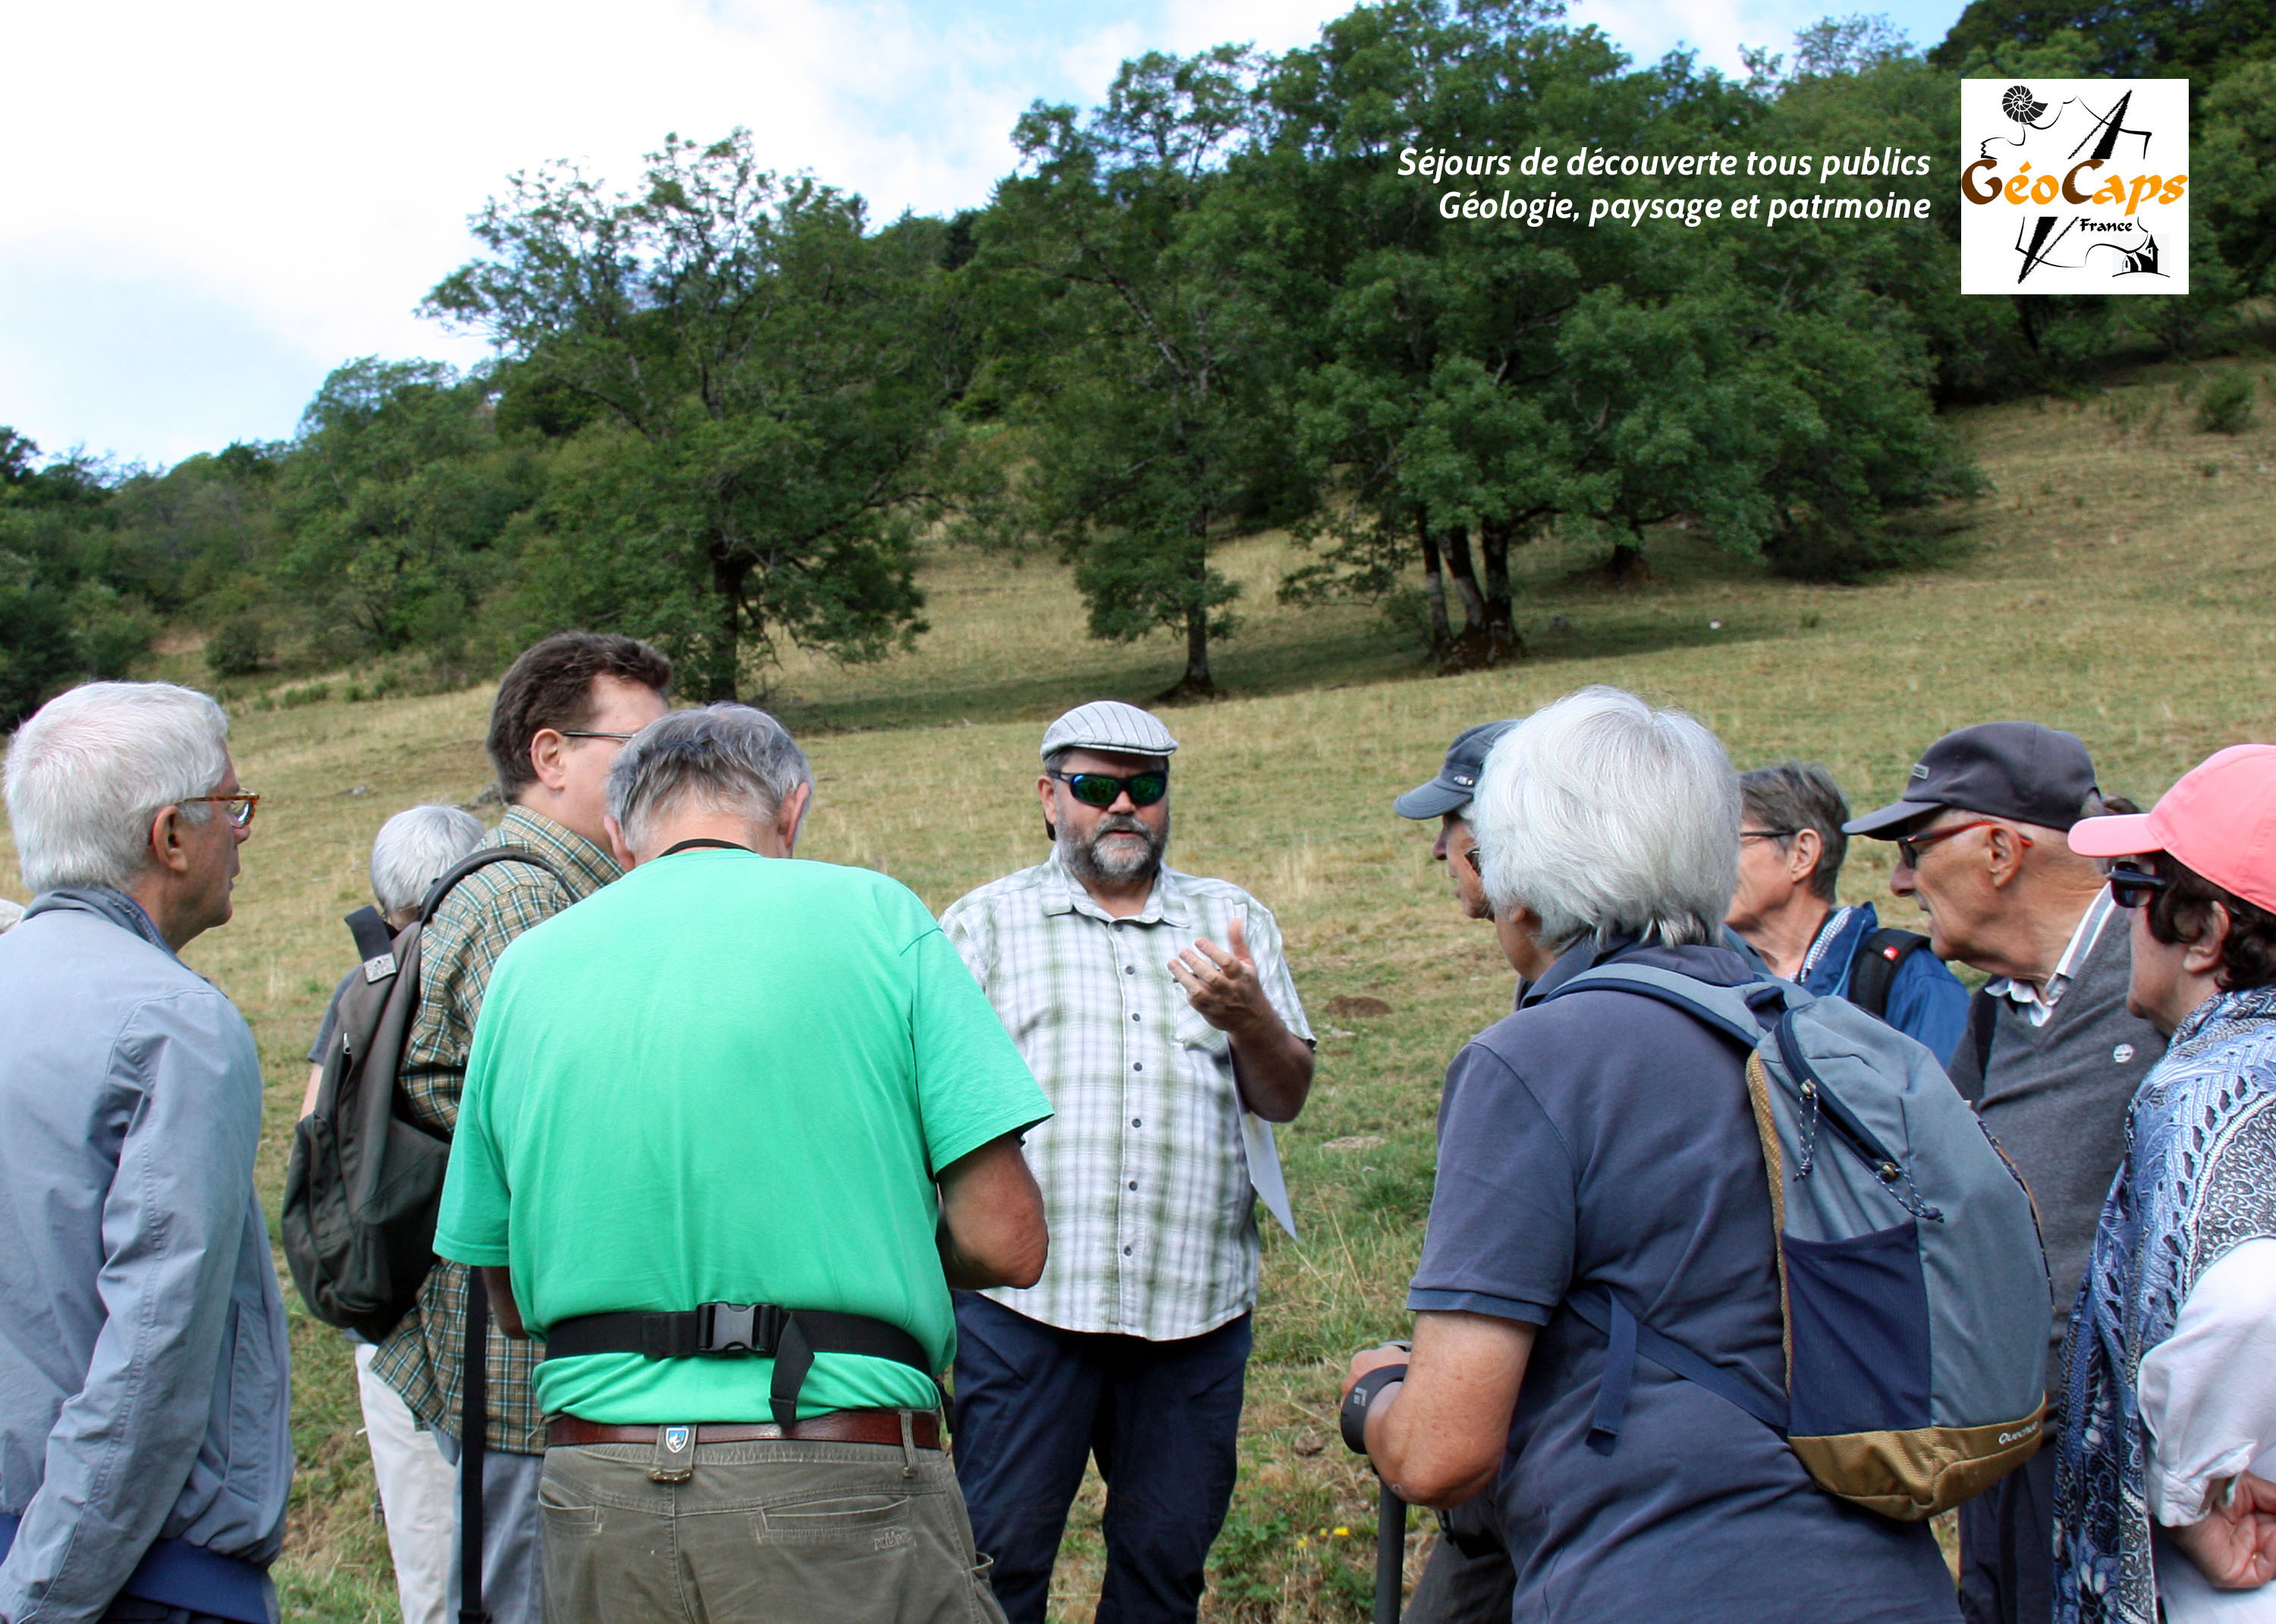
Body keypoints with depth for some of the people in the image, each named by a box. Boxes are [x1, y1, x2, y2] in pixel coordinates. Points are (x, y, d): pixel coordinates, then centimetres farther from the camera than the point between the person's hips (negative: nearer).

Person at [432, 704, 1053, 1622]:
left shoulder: (526, 966, 6)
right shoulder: (874, 915, -4)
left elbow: (508, 1297, 13)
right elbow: (1006, 1243, -8)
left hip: (598, 1511, 4)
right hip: (839, 1496, -3)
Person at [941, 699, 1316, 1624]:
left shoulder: (1234, 922, 15)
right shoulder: (985, 922, 9)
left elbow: (1285, 1099, 9)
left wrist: (1249, 1019, -12)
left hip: (1196, 1305, 3)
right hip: (1026, 1303, -2)